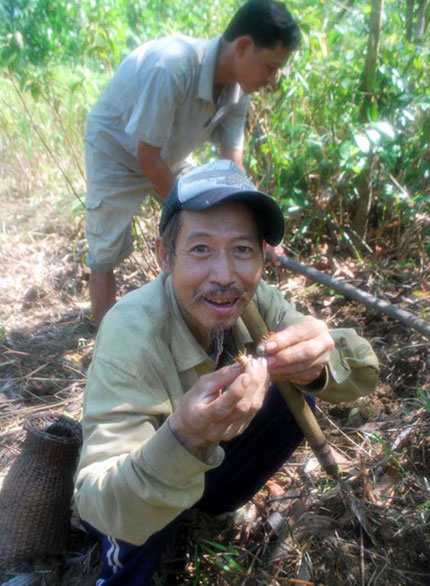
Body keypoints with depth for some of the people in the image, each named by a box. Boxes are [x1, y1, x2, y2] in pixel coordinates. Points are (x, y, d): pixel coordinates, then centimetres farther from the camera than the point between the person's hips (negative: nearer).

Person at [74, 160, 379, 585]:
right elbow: (99, 508, -38)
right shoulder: (131, 335, -36)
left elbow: (365, 372, -21)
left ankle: (214, 500, 8)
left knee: (298, 399, -15)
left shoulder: (256, 300, -22)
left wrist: (320, 364, -44)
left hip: (212, 453, 5)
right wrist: (183, 439, -57)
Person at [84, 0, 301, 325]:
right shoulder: (170, 66, -38)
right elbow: (147, 157, -31)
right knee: (106, 255, -5)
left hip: (169, 157, 7)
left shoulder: (237, 89, -16)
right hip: (116, 153, -6)